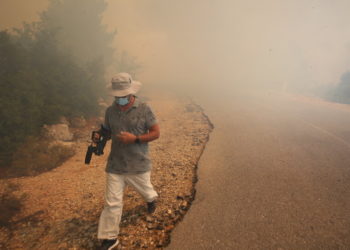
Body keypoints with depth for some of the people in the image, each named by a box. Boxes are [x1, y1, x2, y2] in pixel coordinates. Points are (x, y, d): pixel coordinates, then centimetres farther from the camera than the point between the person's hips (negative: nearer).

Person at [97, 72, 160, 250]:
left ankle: (151, 199, 61)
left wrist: (134, 139, -21)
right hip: (115, 165, 3)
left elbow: (156, 133, -9)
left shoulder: (144, 109, -12)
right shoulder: (110, 110, 0)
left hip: (138, 164, -2)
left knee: (144, 190, 23)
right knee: (112, 202, 5)